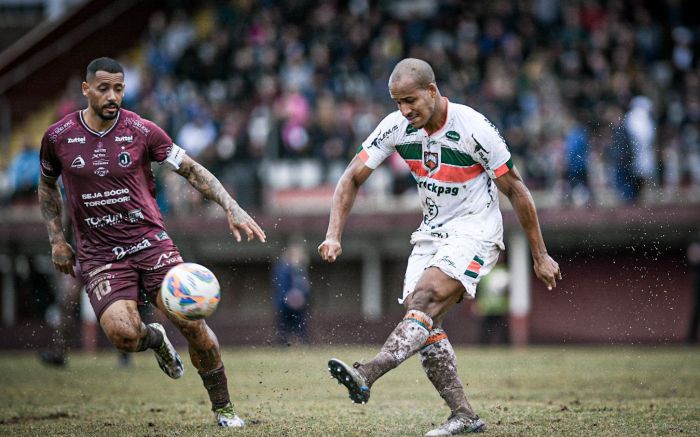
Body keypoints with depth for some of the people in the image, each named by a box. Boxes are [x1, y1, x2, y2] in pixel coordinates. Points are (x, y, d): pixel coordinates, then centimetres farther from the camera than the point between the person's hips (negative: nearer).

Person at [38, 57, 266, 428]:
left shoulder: (142, 131, -4)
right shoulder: (58, 137, -1)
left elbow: (192, 171, 0)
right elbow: (47, 185, 18)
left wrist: (231, 208, -12)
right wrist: (56, 239, 9)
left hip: (150, 241, 1)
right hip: (98, 254, 0)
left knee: (191, 322, -12)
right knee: (123, 334, -24)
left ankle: (223, 410, 7)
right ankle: (154, 339, 15)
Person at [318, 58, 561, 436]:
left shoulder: (473, 128, -21)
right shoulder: (395, 127, -7)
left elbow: (516, 191, -11)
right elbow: (352, 178, 2)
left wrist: (539, 256, -6)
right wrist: (334, 235, -12)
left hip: (475, 228, -6)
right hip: (432, 231, 6)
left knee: (426, 300, -26)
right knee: (421, 317, -8)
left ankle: (365, 376, -40)